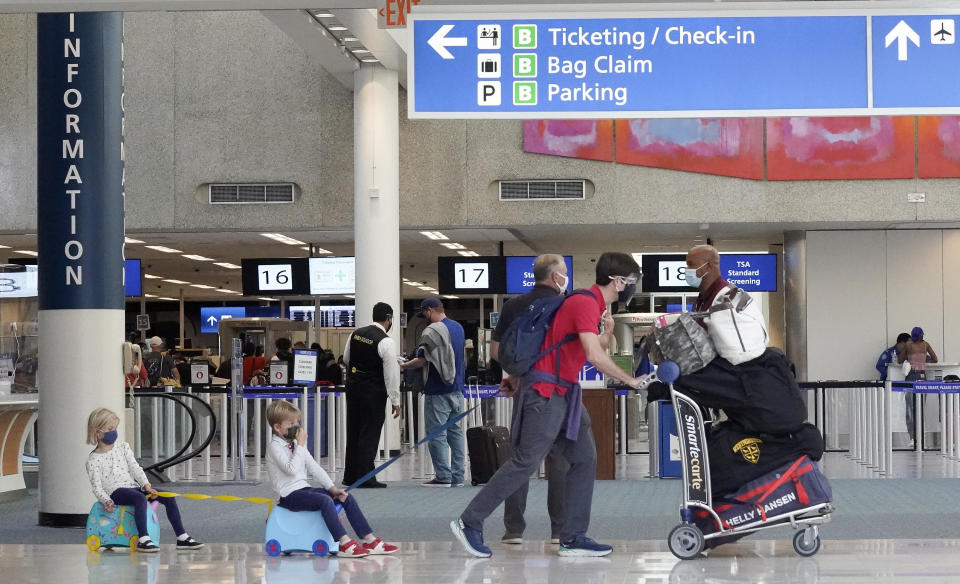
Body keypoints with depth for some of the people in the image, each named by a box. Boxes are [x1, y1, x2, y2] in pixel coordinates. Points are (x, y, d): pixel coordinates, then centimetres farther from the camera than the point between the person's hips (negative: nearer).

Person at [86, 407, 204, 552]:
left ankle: (182, 537, -8)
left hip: (132, 486, 6)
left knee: (169, 498, -8)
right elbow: (96, 486, -7)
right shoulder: (93, 460, -1)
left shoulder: (123, 448, 16)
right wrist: (106, 501, -25)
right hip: (115, 492, -6)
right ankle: (143, 539, -40)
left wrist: (146, 485, -7)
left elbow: (135, 469, 9)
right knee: (140, 498, -38)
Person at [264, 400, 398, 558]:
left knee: (347, 498, -1)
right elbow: (292, 469, -26)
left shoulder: (296, 444, 16)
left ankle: (370, 540, -1)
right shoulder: (274, 447, -10)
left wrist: (332, 488, 6)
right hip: (290, 495, -9)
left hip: (304, 489, 9)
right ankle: (345, 544, -34)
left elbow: (314, 468, 16)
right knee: (325, 500, -33)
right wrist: (301, 445, -20)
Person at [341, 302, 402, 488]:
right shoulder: (386, 342, -15)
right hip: (373, 392, -6)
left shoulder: (356, 334, 4)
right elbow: (391, 374, -15)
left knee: (353, 431, 14)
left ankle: (350, 476, 20)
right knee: (369, 434, -1)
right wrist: (395, 401, -10)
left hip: (353, 387, 7)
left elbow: (346, 359, 17)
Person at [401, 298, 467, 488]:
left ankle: (443, 476, -5)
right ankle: (457, 476, 12)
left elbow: (422, 361, -17)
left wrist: (403, 365, 0)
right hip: (457, 389, 8)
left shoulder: (431, 331, -15)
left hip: (438, 391, -8)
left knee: (437, 434, -3)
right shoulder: (458, 327, 13)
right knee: (455, 432, 11)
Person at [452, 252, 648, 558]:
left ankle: (573, 538, 7)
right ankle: (469, 523, -1)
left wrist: (606, 332, 8)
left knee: (585, 458, 6)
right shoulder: (585, 303, -16)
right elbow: (594, 356, -25)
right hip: (546, 392, -10)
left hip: (564, 393, 10)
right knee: (526, 461, -9)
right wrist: (629, 380, -17)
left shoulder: (594, 305, 16)